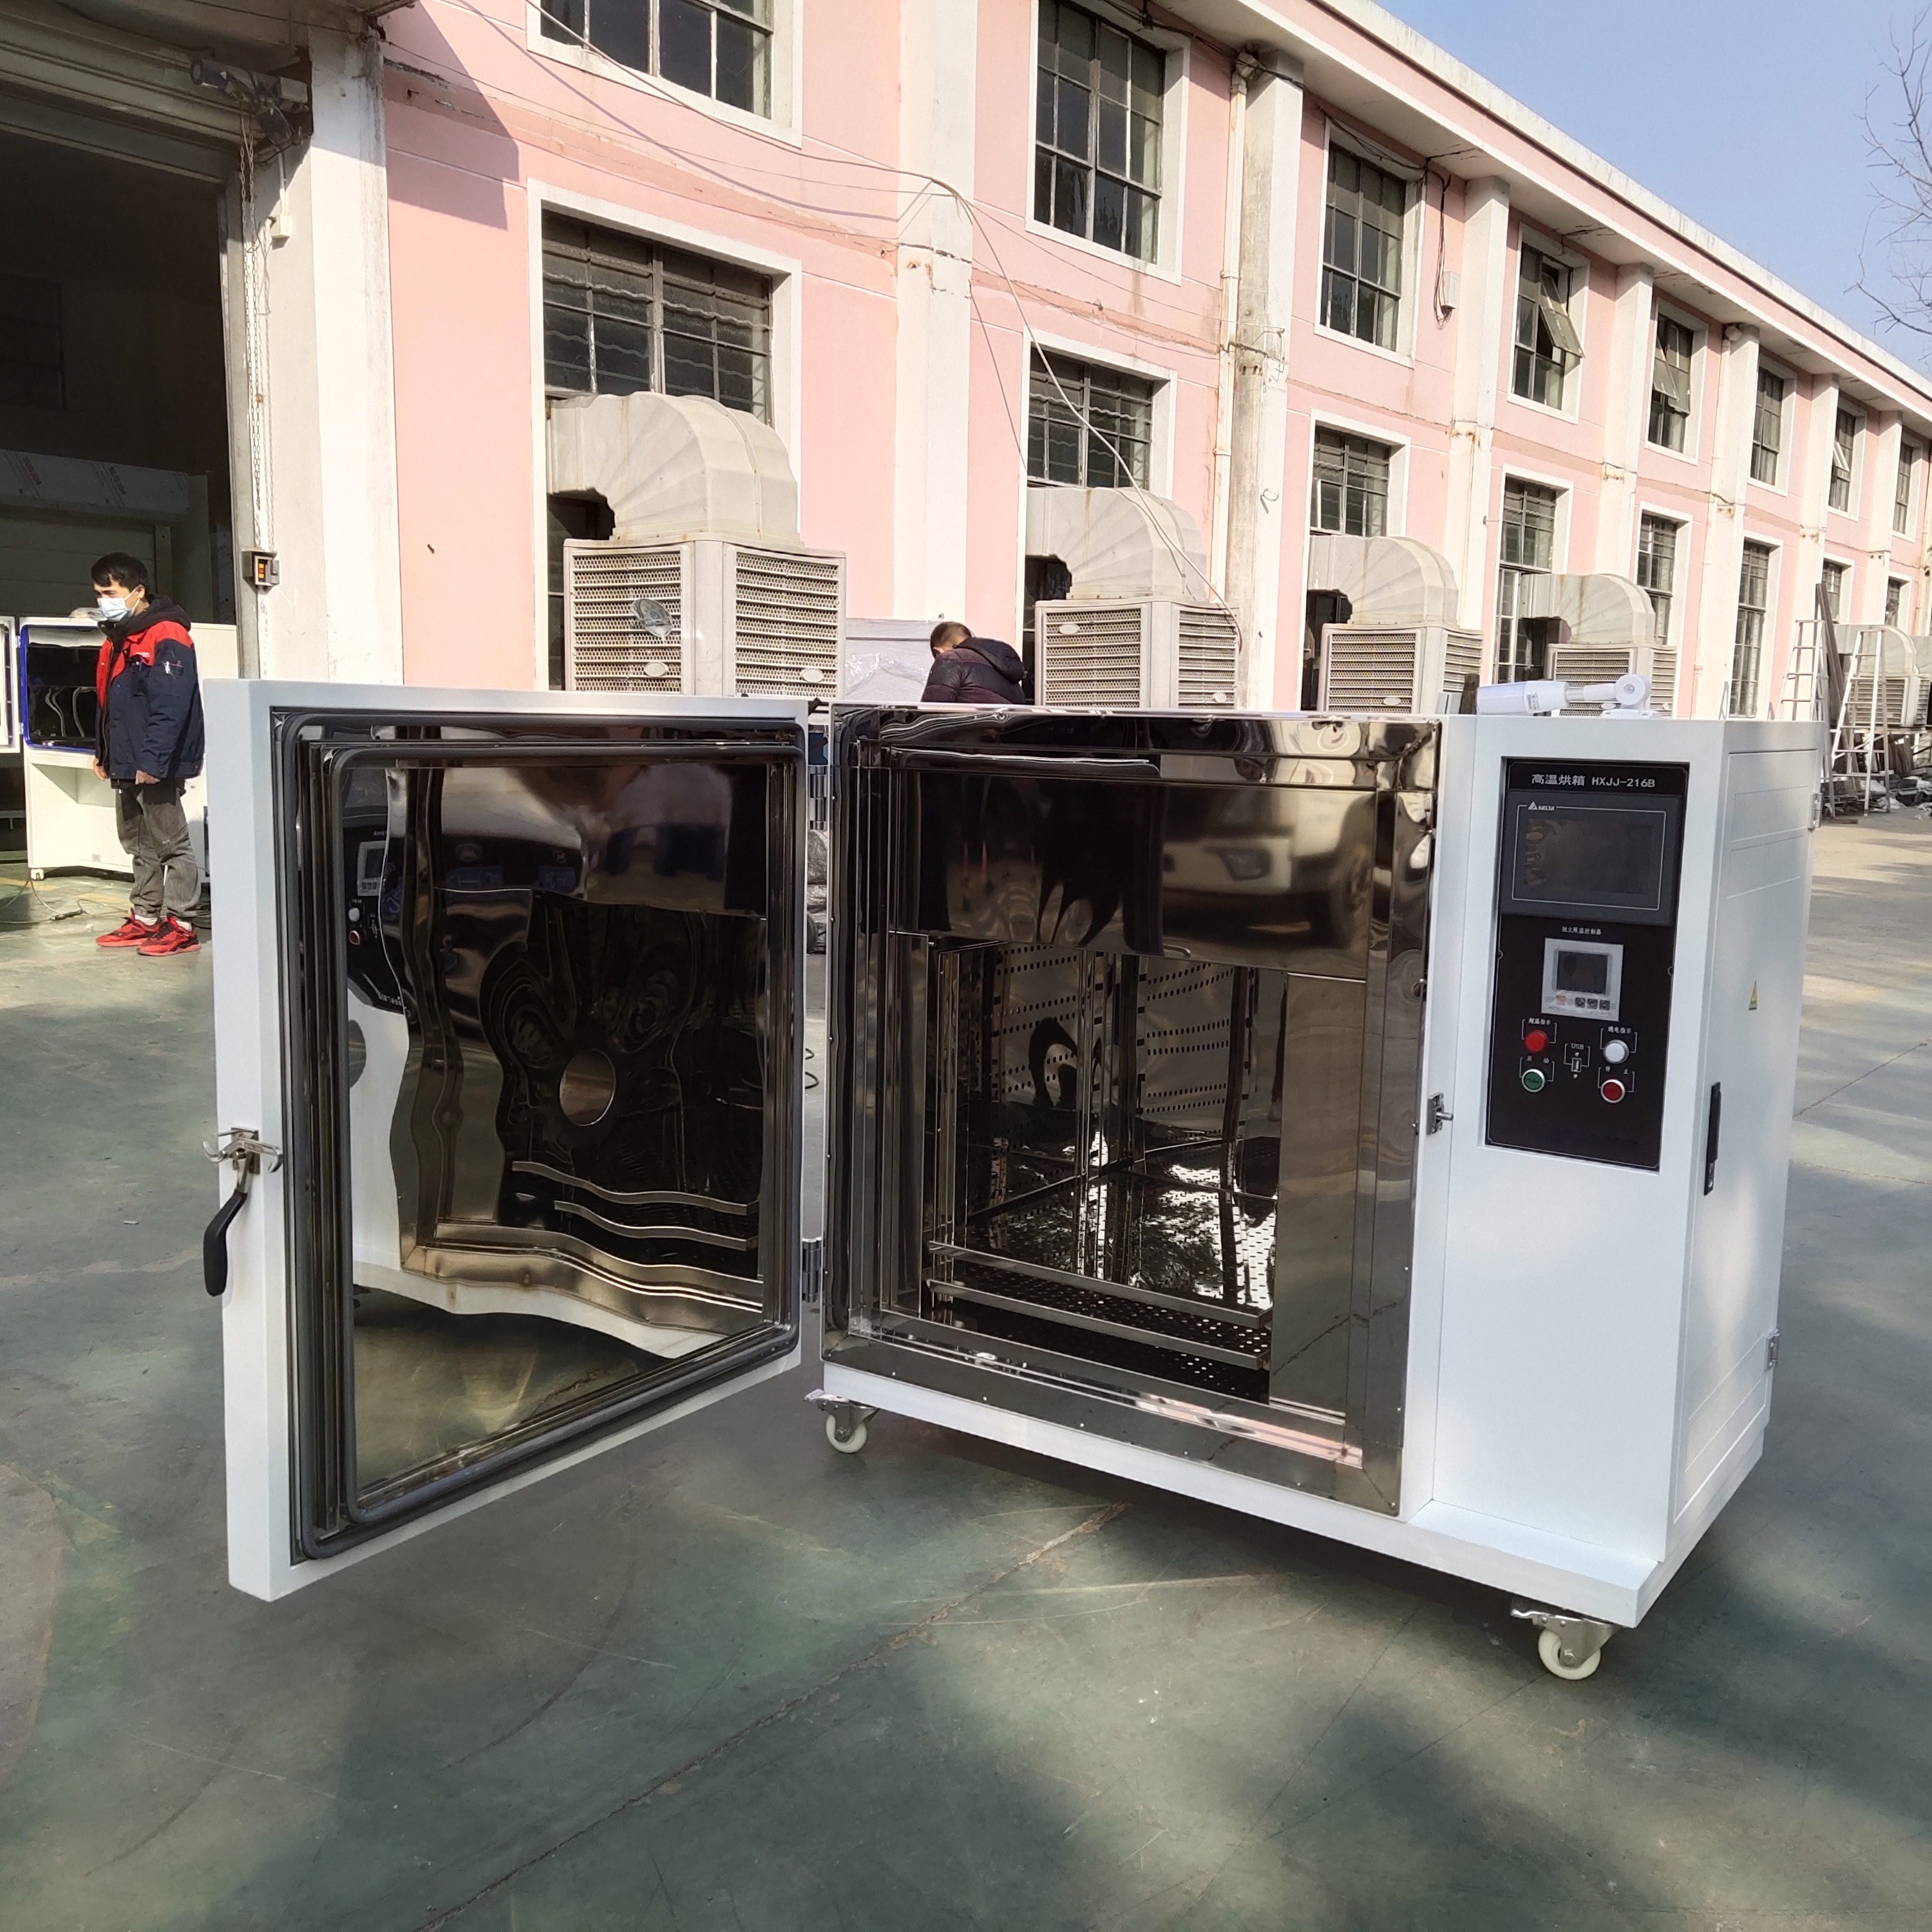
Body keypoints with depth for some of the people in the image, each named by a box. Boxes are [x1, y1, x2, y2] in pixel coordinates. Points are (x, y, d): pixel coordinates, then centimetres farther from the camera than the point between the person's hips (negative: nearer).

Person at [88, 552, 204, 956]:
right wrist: (104, 752, 19)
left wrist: (153, 760, -26)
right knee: (139, 845, 15)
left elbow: (170, 707, -22)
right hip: (126, 766, 10)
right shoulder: (119, 640, 17)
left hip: (156, 767, -10)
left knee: (171, 845, -4)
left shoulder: (166, 638, -14)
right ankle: (145, 919, 23)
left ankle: (179, 926, 0)